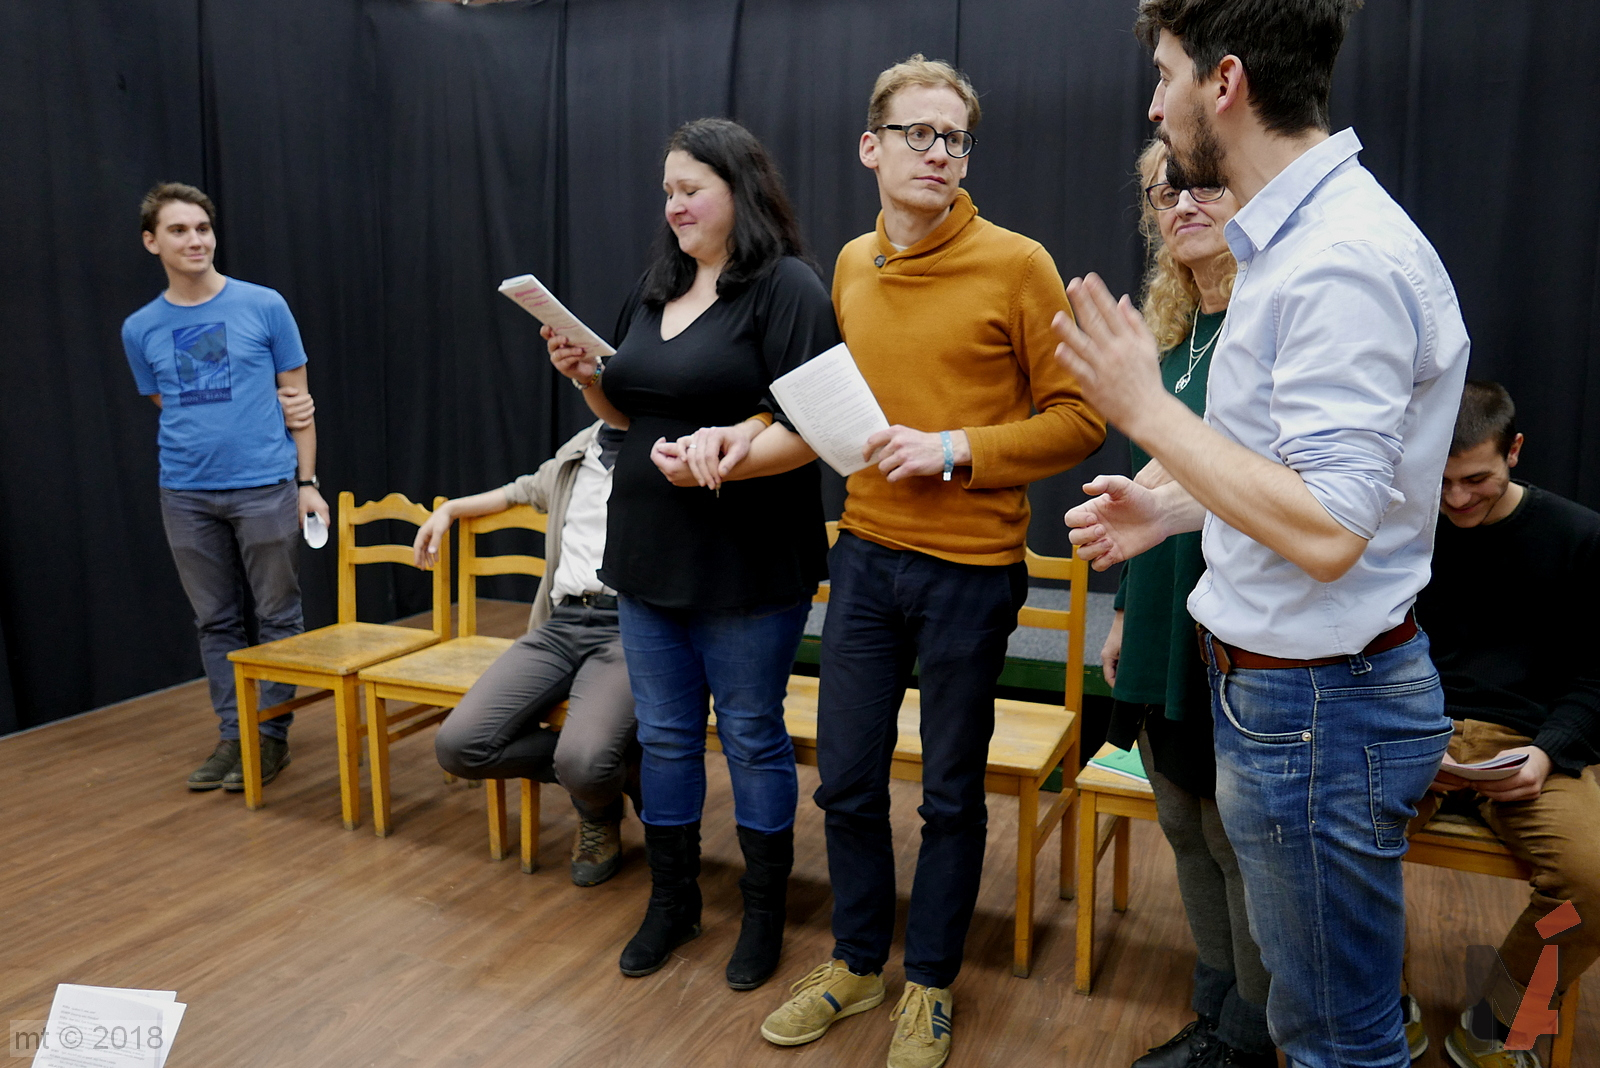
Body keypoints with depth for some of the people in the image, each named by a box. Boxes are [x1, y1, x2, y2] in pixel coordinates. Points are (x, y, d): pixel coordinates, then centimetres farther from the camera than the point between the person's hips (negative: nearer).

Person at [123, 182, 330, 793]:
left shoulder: (264, 306, -1)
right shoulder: (140, 330, 7)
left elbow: (297, 399, 3)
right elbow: (168, 408, 16)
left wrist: (308, 482, -3)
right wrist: (253, 408, 3)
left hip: (265, 488, -3)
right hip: (186, 495, 3)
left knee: (277, 616, 3)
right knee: (215, 621, 10)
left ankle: (272, 734, 15)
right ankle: (232, 732, 21)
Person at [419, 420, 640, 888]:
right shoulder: (574, 454, 22)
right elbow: (525, 490, 44)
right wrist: (449, 509, 42)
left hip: (629, 626, -6)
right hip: (561, 624, 6)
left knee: (584, 762, -31)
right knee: (457, 744, -13)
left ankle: (599, 807, 10)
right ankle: (611, 769, 7)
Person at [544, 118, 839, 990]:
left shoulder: (786, 287, -10)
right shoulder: (656, 289, 12)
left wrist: (725, 446, -30)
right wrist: (586, 378, 1)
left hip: (747, 562, -7)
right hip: (648, 553, 7)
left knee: (752, 736, 7)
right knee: (664, 735, 16)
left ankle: (764, 912, 27)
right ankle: (672, 900, 34)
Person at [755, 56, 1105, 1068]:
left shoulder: (1017, 264, -9)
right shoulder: (851, 265, 8)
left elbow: (1079, 418, -9)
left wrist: (954, 449, -18)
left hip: (971, 568, -5)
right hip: (866, 556, 5)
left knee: (951, 793, 10)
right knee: (846, 779, 13)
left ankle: (931, 982, 32)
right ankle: (858, 959, 37)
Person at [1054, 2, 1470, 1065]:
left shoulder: (1343, 262, -23)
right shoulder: (1297, 234, 10)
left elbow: (1328, 530, -29)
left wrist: (1149, 409, -22)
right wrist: (1173, 505, 6)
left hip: (1319, 705, -10)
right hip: (1281, 684, 10)